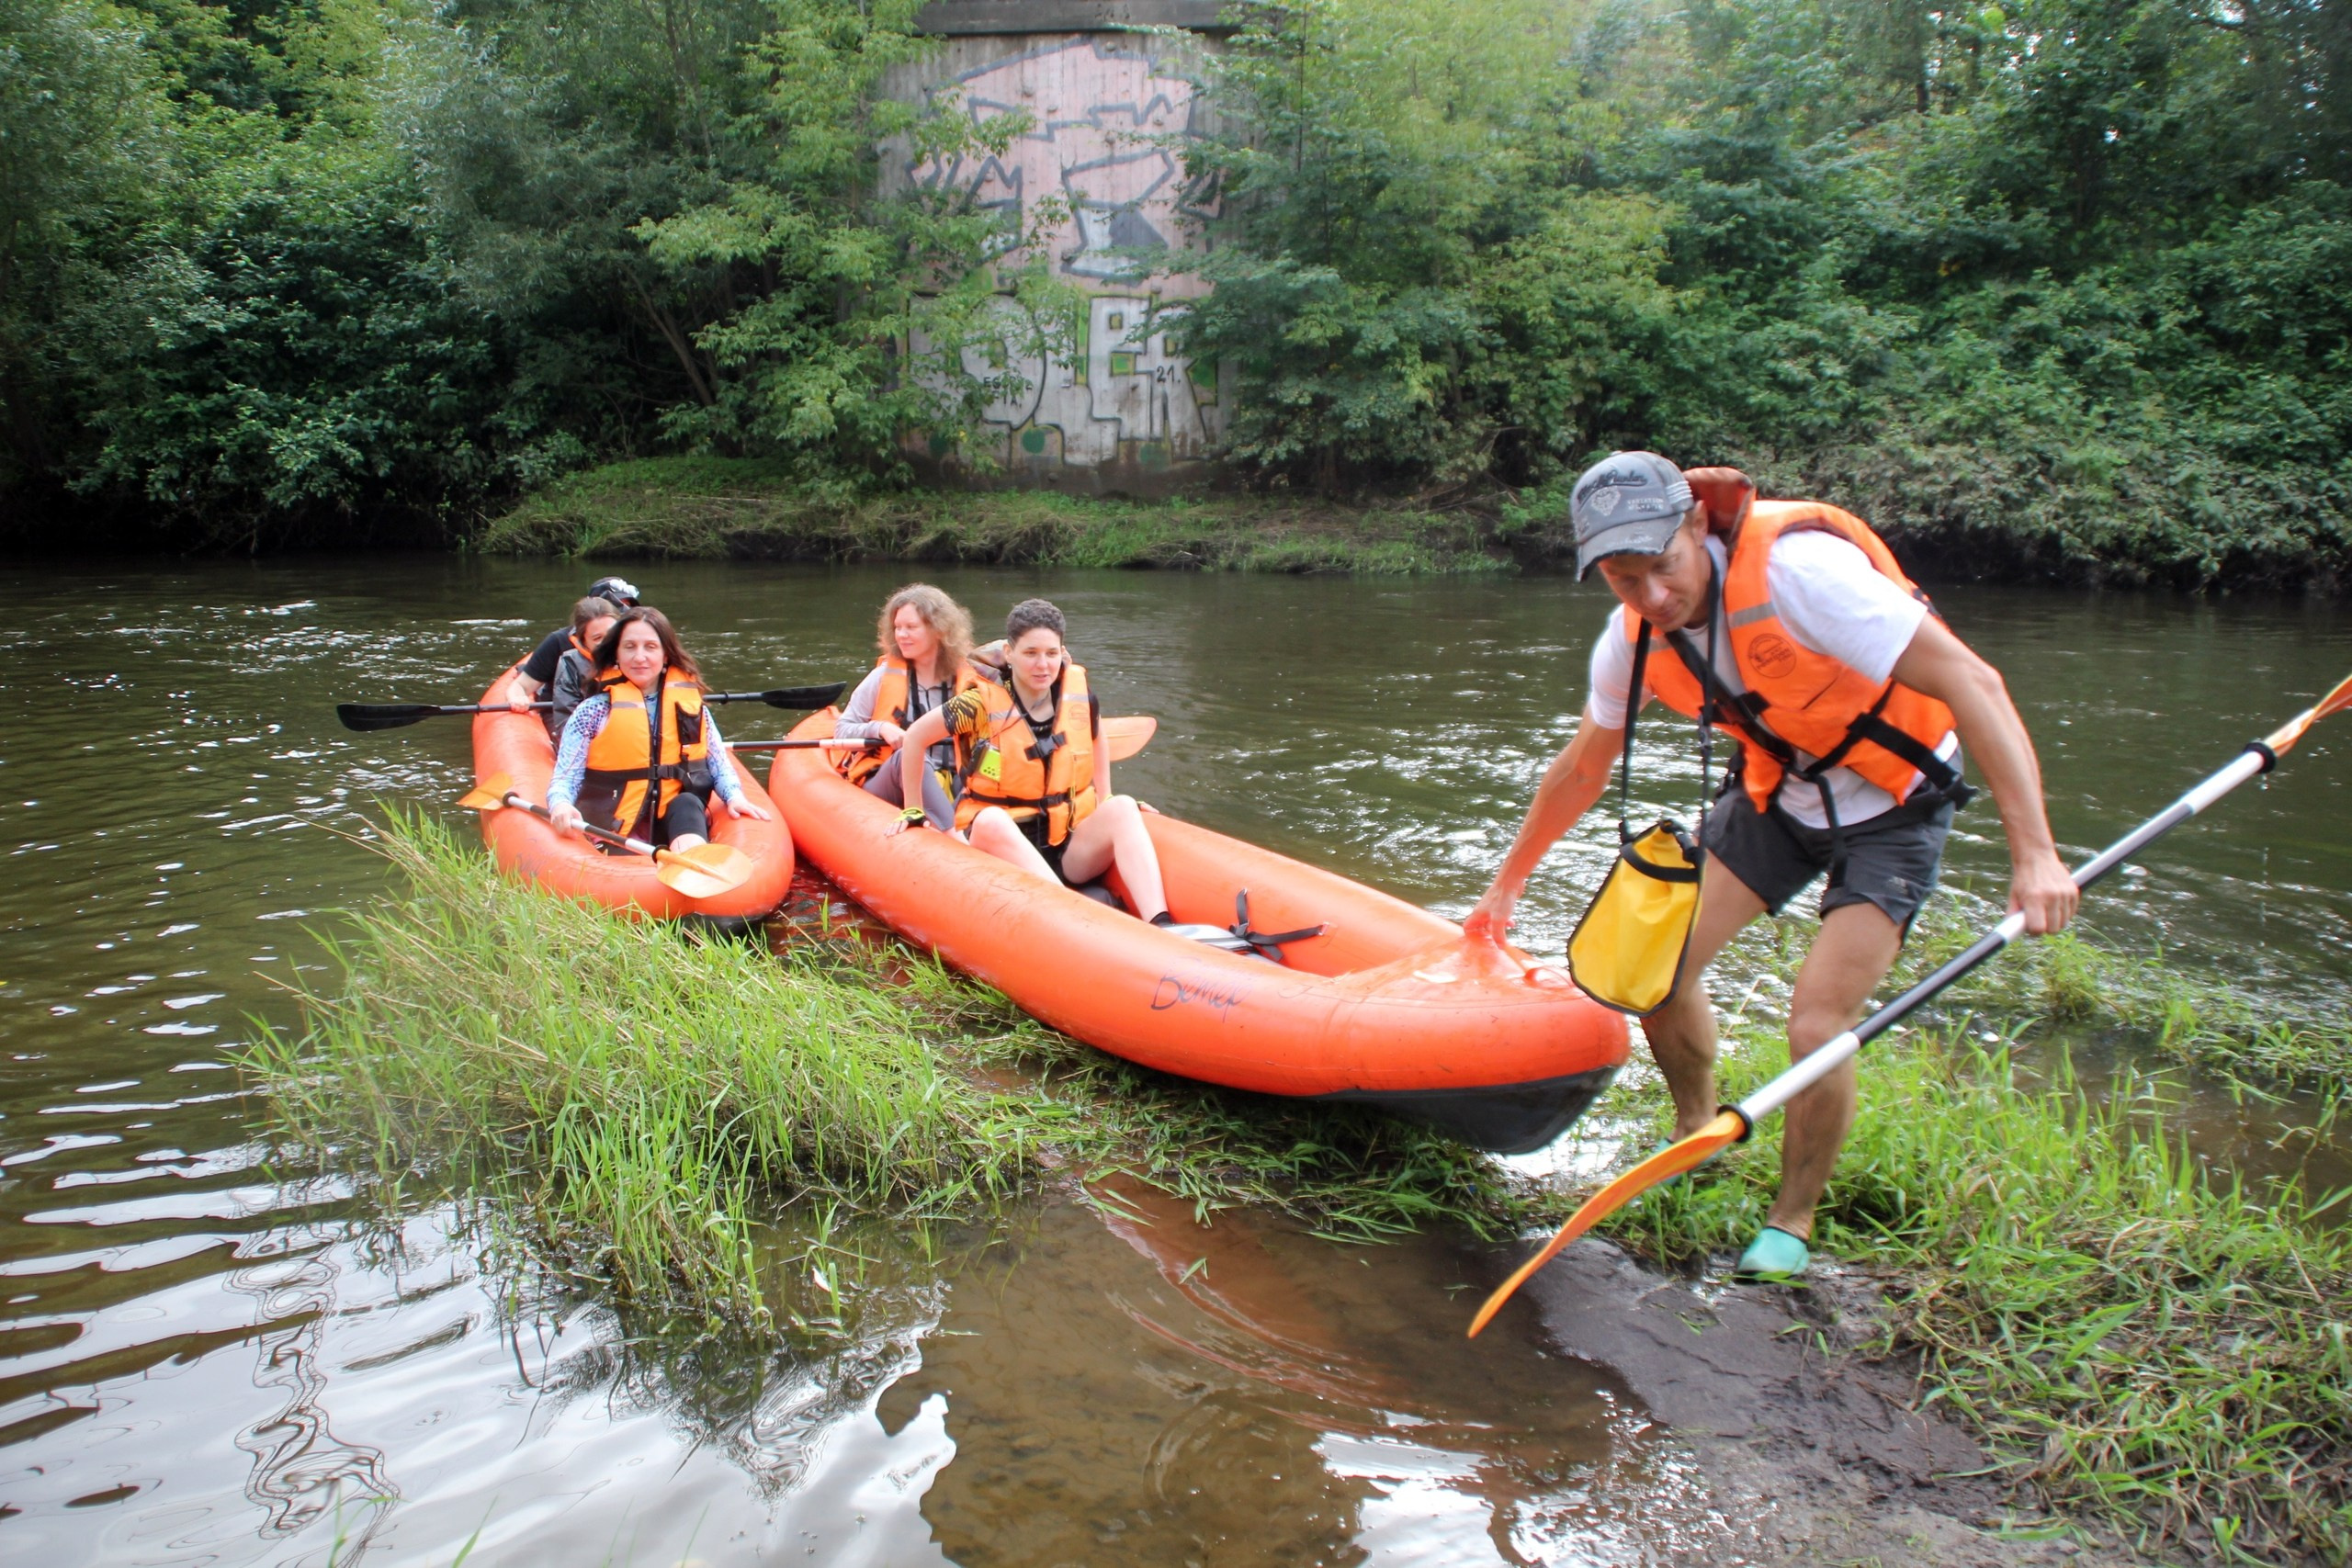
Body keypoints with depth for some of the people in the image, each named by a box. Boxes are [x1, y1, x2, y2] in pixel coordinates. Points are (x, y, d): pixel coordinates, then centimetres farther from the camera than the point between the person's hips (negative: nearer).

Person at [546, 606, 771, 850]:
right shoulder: (594, 712, 4)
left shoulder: (692, 706, 12)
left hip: (678, 821, 1)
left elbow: (719, 765, 12)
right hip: (614, 834, -1)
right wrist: (560, 806, -23)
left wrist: (734, 796, -9)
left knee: (686, 803, -33)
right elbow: (565, 779, -1)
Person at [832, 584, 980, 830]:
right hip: (883, 785, -2)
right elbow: (842, 728, 8)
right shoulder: (885, 676, 5)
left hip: (947, 790, 2)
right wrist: (880, 729, -11)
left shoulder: (966, 681, 6)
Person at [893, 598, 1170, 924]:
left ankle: (1161, 928, -42)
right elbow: (914, 738, 2)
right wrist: (913, 810, 5)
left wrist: (1105, 799, 14)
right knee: (991, 820, -36)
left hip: (1069, 851, 3)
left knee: (1122, 807, -24)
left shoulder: (1079, 693, 0)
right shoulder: (983, 703, -10)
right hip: (999, 843, -3)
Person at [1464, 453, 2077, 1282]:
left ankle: (1793, 1222, 12)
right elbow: (1579, 771, 5)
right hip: (1777, 789, 6)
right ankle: (1698, 1137, 28)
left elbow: (1971, 682, -34)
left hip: (1893, 801, -6)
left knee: (1817, 1030, -14)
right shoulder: (1635, 635, -12)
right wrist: (1506, 888, 14)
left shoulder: (1792, 567, -33)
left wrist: (2033, 852, -40)